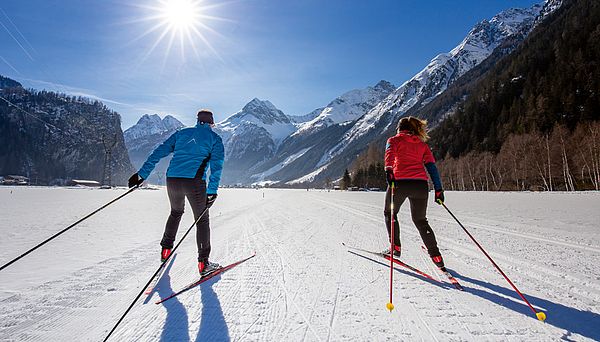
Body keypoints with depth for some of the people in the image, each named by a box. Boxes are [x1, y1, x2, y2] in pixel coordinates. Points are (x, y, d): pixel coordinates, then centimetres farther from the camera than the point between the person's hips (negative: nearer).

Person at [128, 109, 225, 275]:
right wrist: (212, 191, -10)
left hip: (172, 180, 4)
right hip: (194, 182, -4)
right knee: (202, 221, 9)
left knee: (176, 212, 30)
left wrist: (142, 174, 12)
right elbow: (216, 165, -6)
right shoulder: (214, 138, 8)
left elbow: (159, 152, 12)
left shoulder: (181, 133, 18)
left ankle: (165, 249, 36)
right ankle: (203, 263, 9)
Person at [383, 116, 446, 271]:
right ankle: (436, 256, 15)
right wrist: (438, 190, 11)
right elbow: (432, 166, 14)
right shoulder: (422, 144, 24)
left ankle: (395, 247, 17)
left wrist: (388, 170, -27)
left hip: (400, 182, -3)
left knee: (390, 213, 21)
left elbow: (390, 154, -10)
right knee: (421, 220, 19)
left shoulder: (394, 140, 14)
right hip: (421, 184, 4)